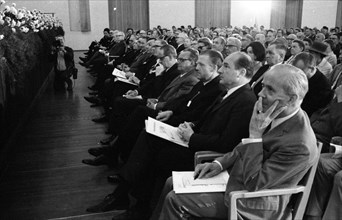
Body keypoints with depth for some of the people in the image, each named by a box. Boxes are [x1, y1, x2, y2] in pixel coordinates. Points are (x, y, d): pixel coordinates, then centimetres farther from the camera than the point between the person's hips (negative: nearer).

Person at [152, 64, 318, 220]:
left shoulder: (300, 146, -30)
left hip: (252, 205, -8)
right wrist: (220, 163, -3)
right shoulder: (277, 114, -5)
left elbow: (253, 184, -27)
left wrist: (255, 134, -30)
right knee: (172, 183, 5)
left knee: (175, 199, -11)